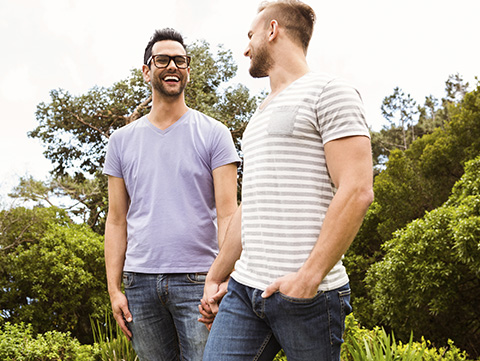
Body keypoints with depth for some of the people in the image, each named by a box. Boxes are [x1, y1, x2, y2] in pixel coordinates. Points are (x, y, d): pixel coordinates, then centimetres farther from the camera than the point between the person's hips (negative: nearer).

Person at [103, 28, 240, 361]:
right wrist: (114, 288, 4)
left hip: (198, 280, -3)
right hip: (140, 282, 3)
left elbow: (227, 213, -4)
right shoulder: (122, 140, 11)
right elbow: (117, 220, 11)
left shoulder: (214, 134, 2)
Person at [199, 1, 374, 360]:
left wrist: (309, 275, -21)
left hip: (309, 294, -7)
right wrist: (215, 278, 22)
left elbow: (357, 191, -15)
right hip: (244, 289, 7)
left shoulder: (328, 92, -3)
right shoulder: (261, 115, 23)